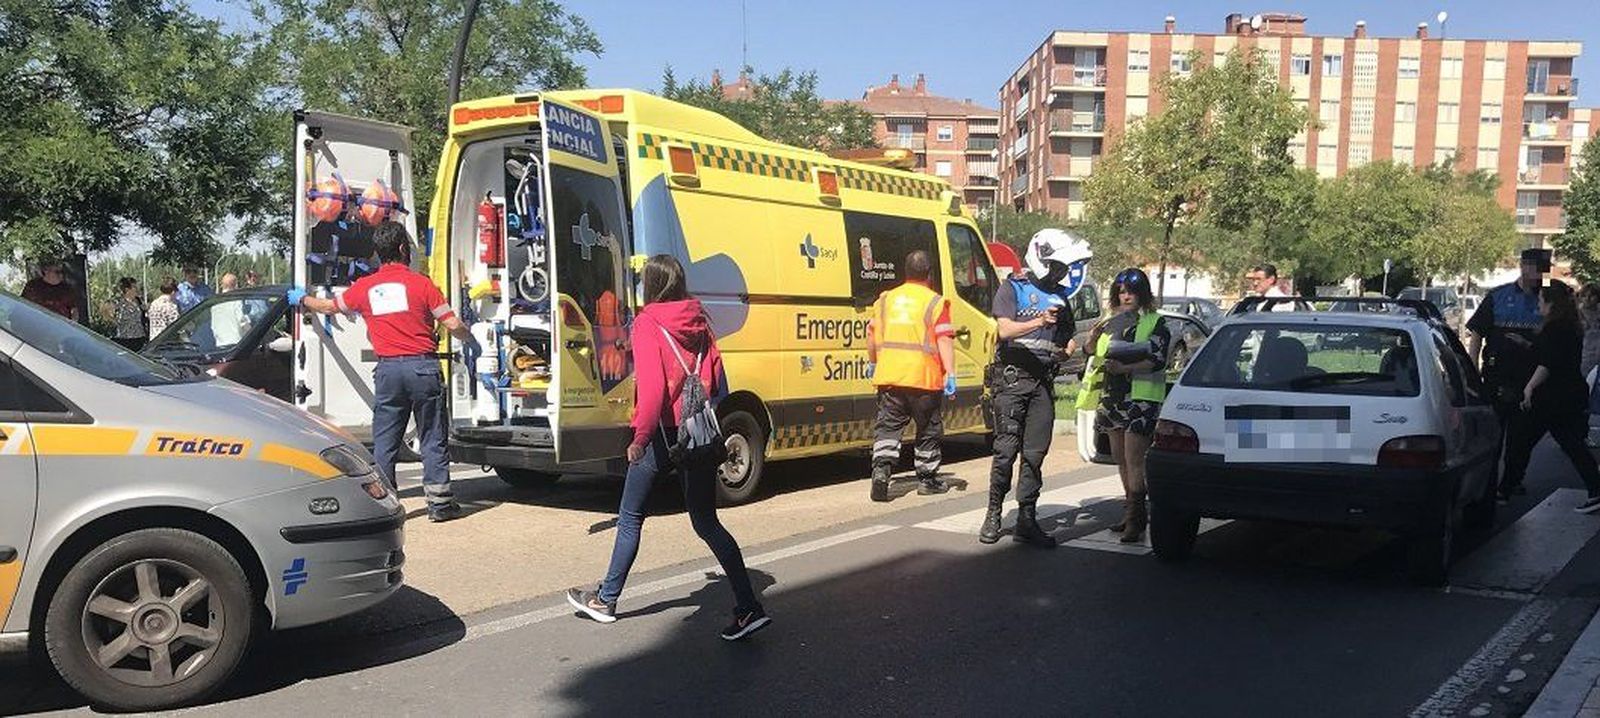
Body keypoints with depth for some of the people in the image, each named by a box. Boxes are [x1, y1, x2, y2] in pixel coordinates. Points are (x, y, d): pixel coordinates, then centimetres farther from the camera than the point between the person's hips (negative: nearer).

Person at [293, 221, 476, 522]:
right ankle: (439, 502, 6)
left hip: (387, 370, 2)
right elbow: (452, 324, -6)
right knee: (432, 437, 4)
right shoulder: (420, 283, -4)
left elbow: (328, 306, 23)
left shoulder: (364, 287, 6)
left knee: (384, 441, 10)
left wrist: (302, 299, 43)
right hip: (422, 367, -2)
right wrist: (472, 342, 14)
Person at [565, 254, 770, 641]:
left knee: (630, 518, 13)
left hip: (663, 435, -5)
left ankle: (606, 600, 25)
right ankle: (748, 607, 1)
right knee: (706, 522, 9)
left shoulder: (648, 324, -10)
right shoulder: (699, 322, 6)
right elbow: (717, 380, 6)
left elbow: (652, 387, -20)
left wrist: (640, 438, -17)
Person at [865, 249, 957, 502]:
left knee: (888, 426, 6)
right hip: (924, 377, -3)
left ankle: (881, 469, -14)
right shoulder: (935, 302, -2)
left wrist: (874, 363, 29)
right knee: (928, 430, 12)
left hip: (889, 376, 3)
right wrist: (950, 373, -12)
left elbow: (871, 336, 15)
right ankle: (927, 479, 19)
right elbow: (944, 340, -10)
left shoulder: (885, 299, 12)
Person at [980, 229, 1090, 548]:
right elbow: (1005, 330, -14)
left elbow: (1066, 342, 23)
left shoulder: (1060, 296, 18)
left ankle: (1027, 519, 7)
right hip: (1012, 378, -5)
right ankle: (993, 515, 3)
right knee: (1006, 449, -7)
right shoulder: (1012, 288, 1)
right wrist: (1038, 322, -28)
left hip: (1043, 381, 5)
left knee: (1035, 453, 2)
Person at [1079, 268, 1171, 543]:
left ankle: (1135, 518, -12)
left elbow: (1157, 360, -11)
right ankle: (1131, 512, 21)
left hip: (1141, 397, -6)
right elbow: (1090, 351, 14)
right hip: (1111, 396, 6)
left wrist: (1125, 368, -23)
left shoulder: (1155, 323, -1)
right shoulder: (1111, 321, 15)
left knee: (1134, 459, -13)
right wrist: (1093, 339, -9)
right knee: (1120, 459, 11)